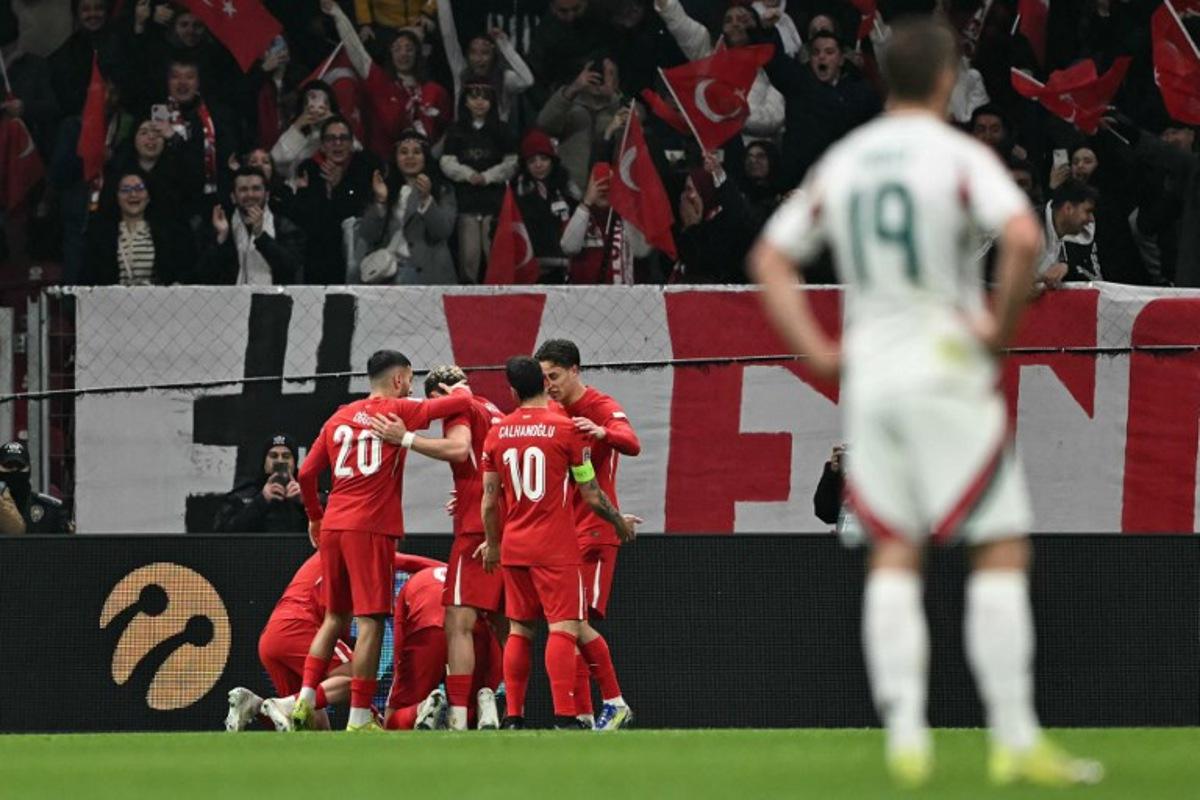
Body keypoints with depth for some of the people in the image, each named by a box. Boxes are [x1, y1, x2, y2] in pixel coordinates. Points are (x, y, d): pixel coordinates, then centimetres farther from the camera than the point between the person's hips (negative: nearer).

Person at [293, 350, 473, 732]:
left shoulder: (339, 418, 15)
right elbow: (461, 403, 0)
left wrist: (315, 516, 30)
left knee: (335, 617, 17)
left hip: (333, 528, 6)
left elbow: (306, 474, 15)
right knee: (371, 621, -4)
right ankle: (359, 718, -7)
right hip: (371, 528, -6)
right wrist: (460, 387, 23)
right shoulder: (398, 411, -1)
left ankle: (305, 700, 9)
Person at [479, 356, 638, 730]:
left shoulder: (497, 433, 5)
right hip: (556, 548, -4)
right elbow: (592, 495, -3)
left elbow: (489, 499, 8)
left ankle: (513, 717, 8)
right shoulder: (567, 429, -7)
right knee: (564, 628, -6)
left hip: (514, 545, 4)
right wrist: (620, 522, 14)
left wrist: (492, 544, 23)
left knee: (519, 630, 11)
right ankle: (564, 717, -16)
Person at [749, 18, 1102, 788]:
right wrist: (1002, 322, -11)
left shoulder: (841, 163, 10)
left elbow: (772, 258, 15)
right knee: (1002, 548, -2)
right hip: (948, 373, -5)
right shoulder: (959, 156, -8)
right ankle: (1015, 739, -7)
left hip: (869, 374, 5)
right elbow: (1023, 237, -24)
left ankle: (906, 736, 1)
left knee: (894, 553, 9)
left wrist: (816, 352, 12)